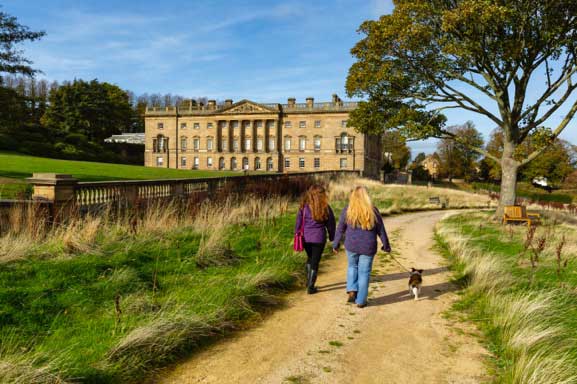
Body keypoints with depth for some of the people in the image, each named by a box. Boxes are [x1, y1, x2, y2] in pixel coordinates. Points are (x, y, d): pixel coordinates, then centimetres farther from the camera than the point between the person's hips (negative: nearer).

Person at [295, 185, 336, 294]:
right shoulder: (325, 208, -6)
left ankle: (308, 281, 27)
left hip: (306, 238, 2)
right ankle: (310, 287, 8)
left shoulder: (304, 207, -5)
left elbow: (298, 222, 1)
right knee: (315, 261, 7)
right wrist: (332, 237, 14)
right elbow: (330, 224, 2)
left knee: (310, 258, 25)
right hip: (319, 238, -2)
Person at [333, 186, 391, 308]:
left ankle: (352, 291, 10)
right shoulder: (373, 211, -4)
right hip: (368, 247, 0)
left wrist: (335, 244, 13)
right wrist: (386, 246, 16)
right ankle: (360, 301, 14)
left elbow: (340, 229, 1)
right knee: (364, 272, 10)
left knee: (352, 267, 25)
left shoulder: (347, 210, -5)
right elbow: (381, 231, 3)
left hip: (351, 246, 1)